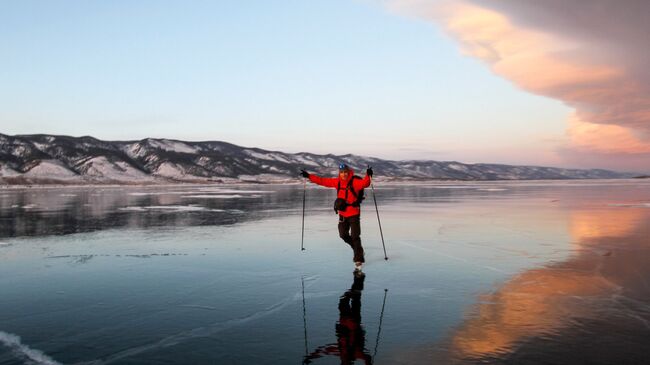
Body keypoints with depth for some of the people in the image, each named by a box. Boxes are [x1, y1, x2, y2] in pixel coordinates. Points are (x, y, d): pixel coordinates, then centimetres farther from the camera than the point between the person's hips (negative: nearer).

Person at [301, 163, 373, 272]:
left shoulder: (355, 181, -13)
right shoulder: (337, 182, 3)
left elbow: (364, 183, -32)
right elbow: (322, 181, 8)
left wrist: (368, 176, -51)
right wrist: (309, 176, 7)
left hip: (354, 213, -6)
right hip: (342, 213, 6)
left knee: (355, 237, -8)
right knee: (343, 235, 13)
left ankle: (359, 260, 1)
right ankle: (357, 249, 37)